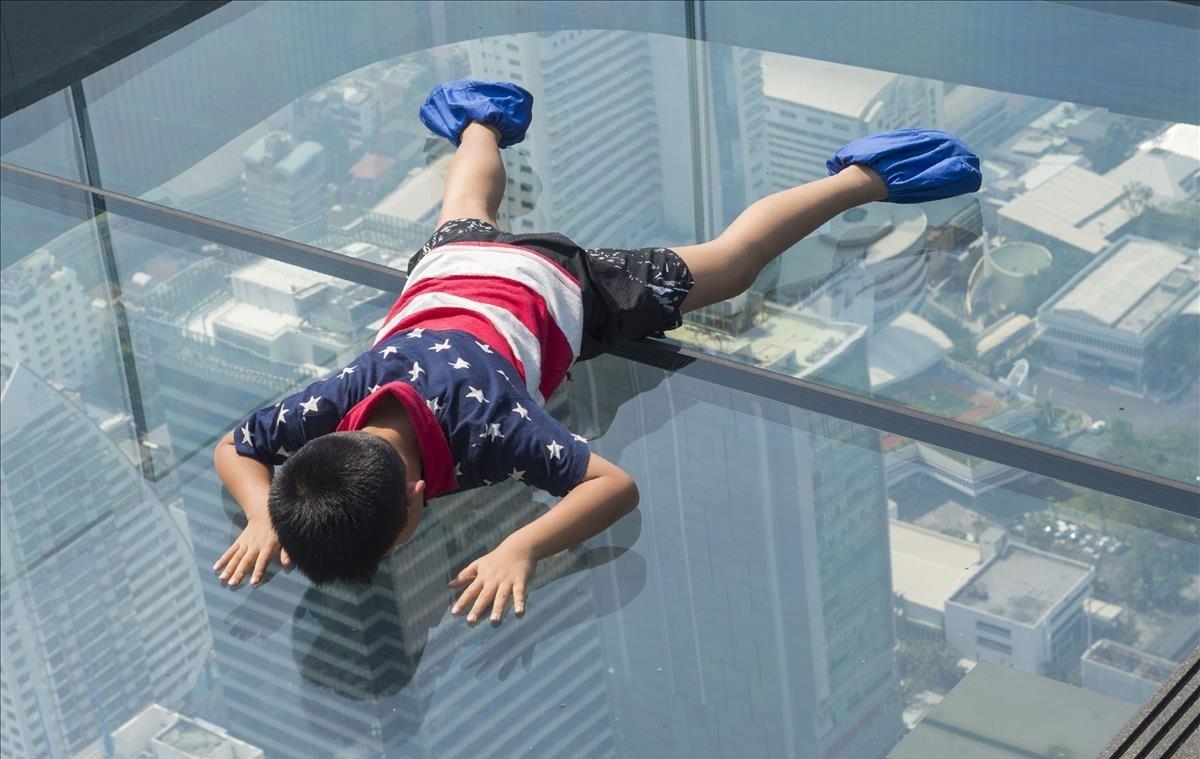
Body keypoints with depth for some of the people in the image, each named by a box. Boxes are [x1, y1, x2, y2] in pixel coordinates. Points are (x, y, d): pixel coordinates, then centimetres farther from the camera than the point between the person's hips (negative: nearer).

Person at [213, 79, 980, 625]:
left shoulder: (484, 425, -45)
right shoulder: (329, 404, -36)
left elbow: (618, 484, -41)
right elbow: (234, 449, -17)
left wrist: (521, 548, -52)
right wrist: (262, 515, -36)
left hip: (556, 285, -3)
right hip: (453, 267, 4)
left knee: (727, 264, 18)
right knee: (465, 217, 42)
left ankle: (863, 178, 36)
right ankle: (483, 121, 70)